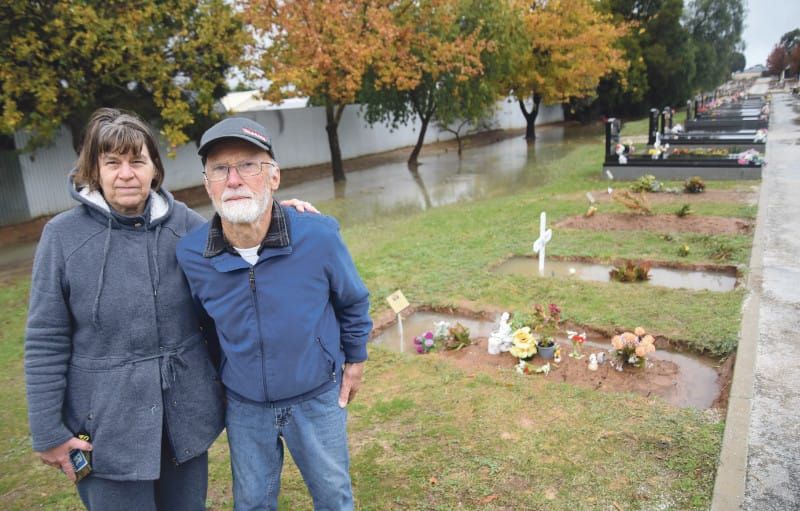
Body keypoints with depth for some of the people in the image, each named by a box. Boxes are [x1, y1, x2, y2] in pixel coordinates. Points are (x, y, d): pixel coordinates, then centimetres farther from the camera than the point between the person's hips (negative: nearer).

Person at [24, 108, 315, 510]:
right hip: (108, 424, -2)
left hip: (186, 413, 3)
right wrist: (48, 431, -3)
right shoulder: (63, 235, -10)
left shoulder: (184, 223, -3)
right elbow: (46, 343, -5)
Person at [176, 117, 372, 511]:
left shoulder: (318, 237, -23)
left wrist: (355, 361, 6)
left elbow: (353, 302, -4)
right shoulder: (190, 254, -18)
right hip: (244, 406, 2)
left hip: (317, 398, -1)